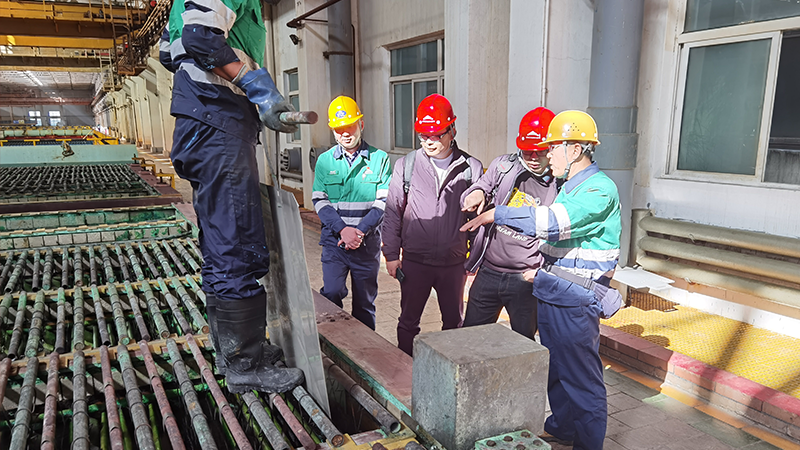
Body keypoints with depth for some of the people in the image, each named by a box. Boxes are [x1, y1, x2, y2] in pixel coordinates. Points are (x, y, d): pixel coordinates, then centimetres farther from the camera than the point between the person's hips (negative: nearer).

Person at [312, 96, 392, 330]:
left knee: (365, 303, 10)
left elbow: (384, 201, -5)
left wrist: (360, 231, -16)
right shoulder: (324, 161, 5)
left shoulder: (380, 159, 1)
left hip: (368, 242, 0)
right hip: (334, 240, 0)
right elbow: (319, 200, -1)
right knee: (330, 295, -12)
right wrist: (342, 229, -16)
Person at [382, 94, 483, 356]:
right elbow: (393, 212, 2)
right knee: (408, 322, 13)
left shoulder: (472, 168, -2)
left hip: (455, 263, 1)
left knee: (454, 322, 15)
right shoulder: (406, 165, -2)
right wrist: (391, 254, 0)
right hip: (414, 262, 0)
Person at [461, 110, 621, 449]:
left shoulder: (600, 190, -18)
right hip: (551, 293, 10)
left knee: (581, 377, 1)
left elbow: (553, 222, -31)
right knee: (555, 368, 21)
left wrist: (497, 214, -26)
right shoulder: (569, 186, 14)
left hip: (576, 300, -10)